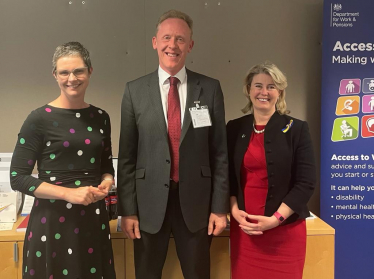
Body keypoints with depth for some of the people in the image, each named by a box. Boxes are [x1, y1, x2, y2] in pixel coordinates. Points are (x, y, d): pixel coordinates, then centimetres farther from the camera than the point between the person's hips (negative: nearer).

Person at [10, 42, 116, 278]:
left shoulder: (100, 117, 5)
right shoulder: (40, 119, -9)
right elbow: (18, 177, -10)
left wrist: (105, 184, -6)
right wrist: (68, 193, -19)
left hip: (93, 216, 4)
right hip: (53, 218, -4)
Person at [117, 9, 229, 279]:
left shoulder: (210, 88, 0)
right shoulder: (135, 90, 0)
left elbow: (220, 152, 1)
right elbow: (127, 155, 0)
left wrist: (220, 207, -1)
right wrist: (127, 209, -2)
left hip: (195, 201, 0)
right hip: (149, 201, 0)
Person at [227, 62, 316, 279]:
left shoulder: (296, 129, -2)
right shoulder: (235, 129, 6)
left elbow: (306, 182, -6)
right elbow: (228, 176, 8)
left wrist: (276, 218, -13)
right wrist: (235, 211, -6)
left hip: (285, 230, -2)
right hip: (243, 228, 2)